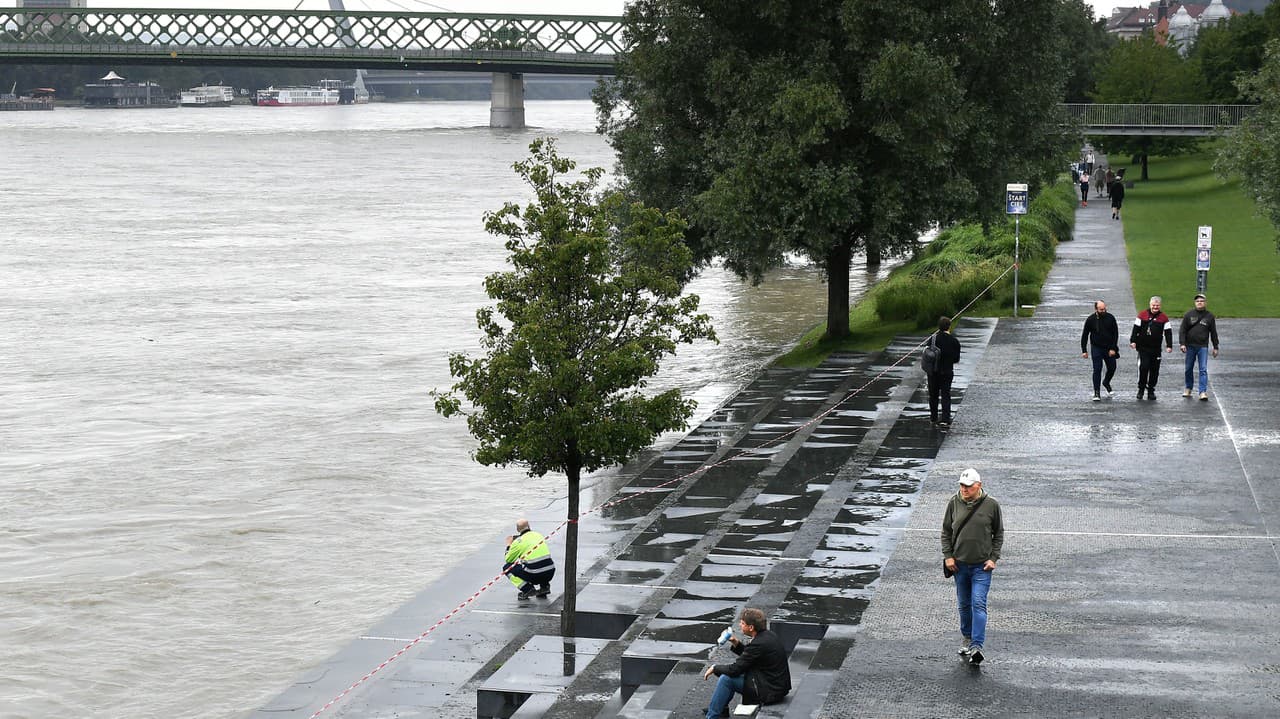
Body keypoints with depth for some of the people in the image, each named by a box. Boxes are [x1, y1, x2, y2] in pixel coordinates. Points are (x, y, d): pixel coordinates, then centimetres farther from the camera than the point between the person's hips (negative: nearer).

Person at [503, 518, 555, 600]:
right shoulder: (538, 535, 13)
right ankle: (545, 586, 19)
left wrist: (508, 545, 25)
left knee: (507, 567, 10)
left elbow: (507, 560, 10)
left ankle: (527, 589, 0)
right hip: (550, 573, 6)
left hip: (535, 576, -6)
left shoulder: (518, 541, -3)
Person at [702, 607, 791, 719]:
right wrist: (736, 644, 5)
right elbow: (749, 655, 20)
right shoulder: (768, 635, 4)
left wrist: (715, 668, -2)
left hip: (770, 691, -10)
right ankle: (722, 709, 29)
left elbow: (735, 669, -18)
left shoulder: (759, 644, -24)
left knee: (726, 679, -10)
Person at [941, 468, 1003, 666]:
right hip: (959, 564, 3)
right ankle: (968, 639, 30)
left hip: (982, 566, -3)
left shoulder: (991, 505, -5)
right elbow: (946, 531, 9)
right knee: (963, 605, 13)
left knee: (978, 604, -13)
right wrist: (948, 555, 0)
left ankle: (976, 646, -18)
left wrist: (993, 558, -3)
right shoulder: (954, 503, 0)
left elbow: (999, 534, 5)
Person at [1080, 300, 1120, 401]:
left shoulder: (1110, 318, -5)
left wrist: (1113, 348, -8)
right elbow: (1084, 335, 1)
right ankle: (1097, 393, -4)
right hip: (1096, 348, -2)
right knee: (1097, 369, -9)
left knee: (1112, 368, 10)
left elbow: (1116, 334, -1)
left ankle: (1106, 383, 40)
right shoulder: (1091, 320, -7)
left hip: (1109, 348, 2)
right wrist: (1084, 350, -4)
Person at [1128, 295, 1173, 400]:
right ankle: (1141, 389, 5)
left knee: (1154, 370, 4)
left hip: (1156, 349, 2)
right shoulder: (1142, 315, 2)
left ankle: (1151, 390, 15)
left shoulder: (1164, 318, 5)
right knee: (1143, 367, -10)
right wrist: (1133, 341, -3)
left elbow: (1168, 332, 5)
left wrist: (1169, 346, -3)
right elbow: (1135, 328, 4)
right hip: (1143, 347, -2)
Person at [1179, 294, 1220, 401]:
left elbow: (1213, 333, 10)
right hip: (1190, 346, 1)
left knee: (1203, 369, -8)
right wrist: (1182, 343, -9)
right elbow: (1182, 330, 1)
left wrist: (1215, 347, 9)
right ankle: (1188, 388, 26)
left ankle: (1203, 391, -10)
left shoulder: (1209, 316, 5)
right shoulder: (1189, 314, 2)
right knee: (1189, 369, 10)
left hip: (1203, 347, -1)